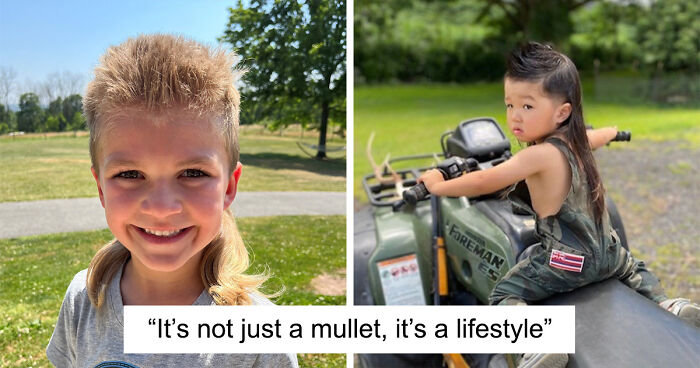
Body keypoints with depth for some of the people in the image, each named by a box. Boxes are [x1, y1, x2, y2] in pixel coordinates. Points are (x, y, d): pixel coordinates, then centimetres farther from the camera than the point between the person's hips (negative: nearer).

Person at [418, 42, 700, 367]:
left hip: (567, 261, -8)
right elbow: (599, 136, 29)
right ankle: (668, 305, 23)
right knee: (632, 267, 40)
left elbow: (483, 183, -23)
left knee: (503, 295, -6)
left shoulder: (541, 155, -22)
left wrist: (438, 185, -9)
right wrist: (612, 131, 54)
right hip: (605, 252, 9)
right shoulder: (576, 137, 4)